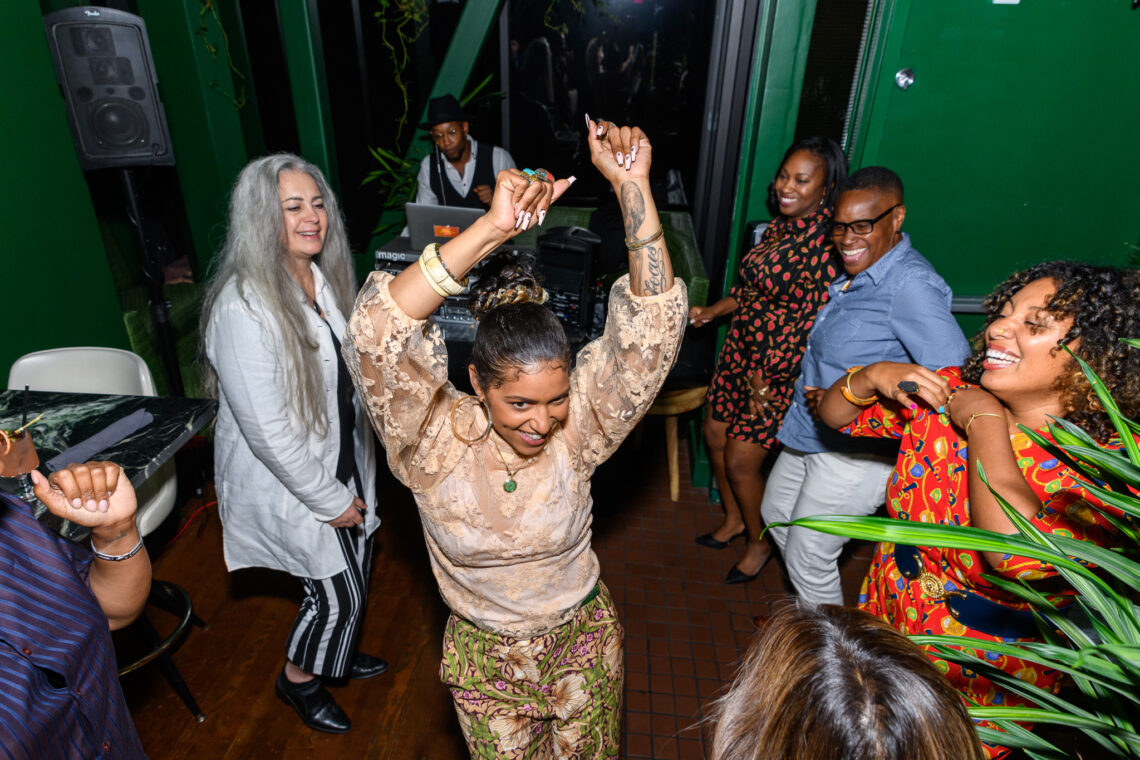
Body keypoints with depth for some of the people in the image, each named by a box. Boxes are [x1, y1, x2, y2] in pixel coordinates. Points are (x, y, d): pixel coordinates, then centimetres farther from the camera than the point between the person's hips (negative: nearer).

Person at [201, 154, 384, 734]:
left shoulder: (321, 278, -1)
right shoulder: (244, 309, -28)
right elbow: (269, 431, -26)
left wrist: (351, 483, 13)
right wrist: (332, 500, -16)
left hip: (342, 462, 8)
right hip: (289, 483, -7)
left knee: (357, 567, 22)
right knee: (336, 591, 8)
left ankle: (336, 655, 51)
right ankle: (298, 679, 40)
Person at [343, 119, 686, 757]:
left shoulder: (577, 425, -21)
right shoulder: (436, 439, -25)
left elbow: (653, 325, -30)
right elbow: (377, 335, -42)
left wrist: (633, 188, -38)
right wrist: (490, 230, -51)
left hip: (584, 640, 1)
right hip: (486, 656, -1)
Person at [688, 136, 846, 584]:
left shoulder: (828, 245, -22)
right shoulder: (781, 224, 4)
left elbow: (812, 326, -23)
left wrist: (766, 381, -20)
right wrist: (713, 311, 14)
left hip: (780, 371, -8)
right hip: (741, 350, 8)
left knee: (741, 462, 1)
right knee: (715, 436, 17)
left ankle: (760, 542, 30)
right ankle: (733, 519, 43)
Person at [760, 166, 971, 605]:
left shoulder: (911, 285, -24)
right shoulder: (857, 272, 4)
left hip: (857, 450, -10)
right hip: (809, 432, 10)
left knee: (808, 558, 4)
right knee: (776, 515, 26)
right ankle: (806, 611, 51)